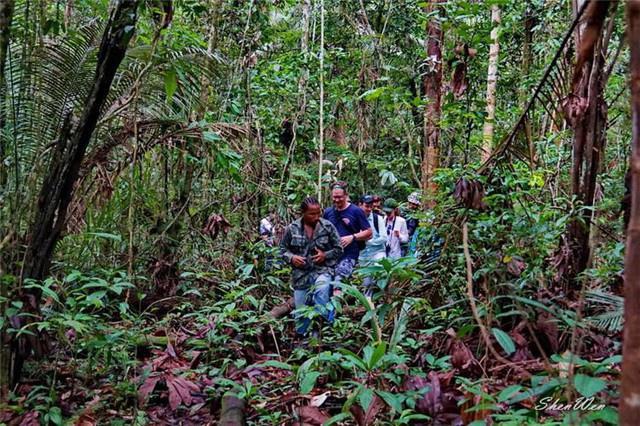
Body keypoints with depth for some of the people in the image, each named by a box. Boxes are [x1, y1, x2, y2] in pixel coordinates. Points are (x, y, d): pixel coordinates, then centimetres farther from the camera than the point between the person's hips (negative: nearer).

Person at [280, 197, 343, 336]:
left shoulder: (328, 226, -4)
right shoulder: (292, 228, -3)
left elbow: (339, 249, 4)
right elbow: (283, 249, 8)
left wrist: (325, 255, -14)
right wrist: (291, 257, -12)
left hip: (323, 270, -2)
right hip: (301, 273, 2)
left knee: (322, 289, -36)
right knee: (301, 313, 7)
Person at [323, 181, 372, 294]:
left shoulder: (356, 211, -1)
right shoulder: (328, 212, 12)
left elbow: (368, 232, 1)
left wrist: (352, 237, -13)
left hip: (349, 255, -5)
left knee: (337, 282, -24)